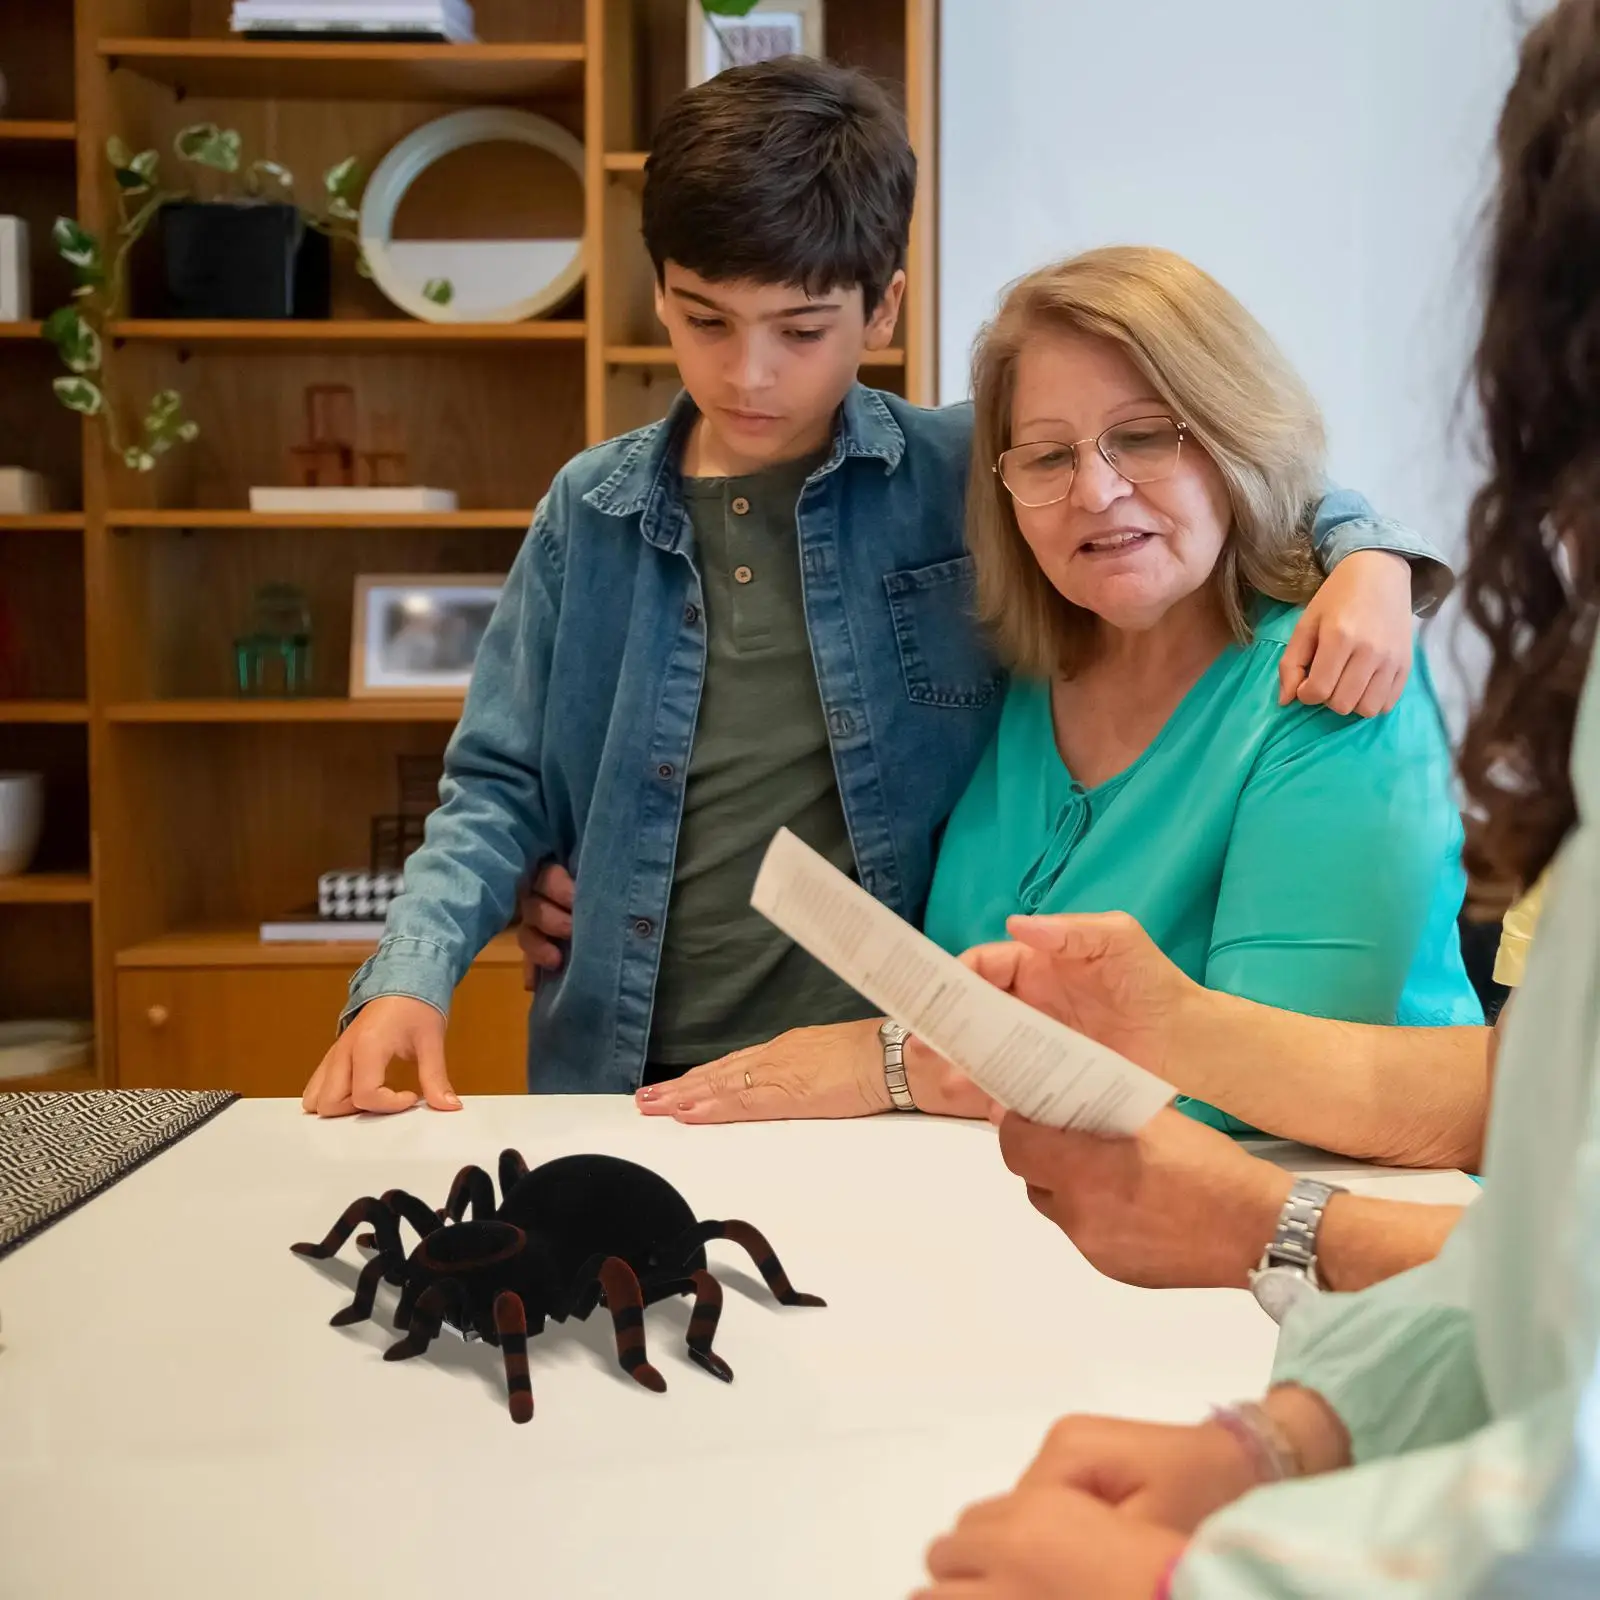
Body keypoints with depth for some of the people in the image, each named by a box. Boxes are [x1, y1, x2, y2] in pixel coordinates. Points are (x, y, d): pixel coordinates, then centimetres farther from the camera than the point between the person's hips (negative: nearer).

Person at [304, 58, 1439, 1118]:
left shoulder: (971, 479, 1)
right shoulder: (591, 512, 7)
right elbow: (501, 792, 9)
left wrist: (1368, 555, -11)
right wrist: (410, 977, -6)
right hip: (633, 1086, 3)